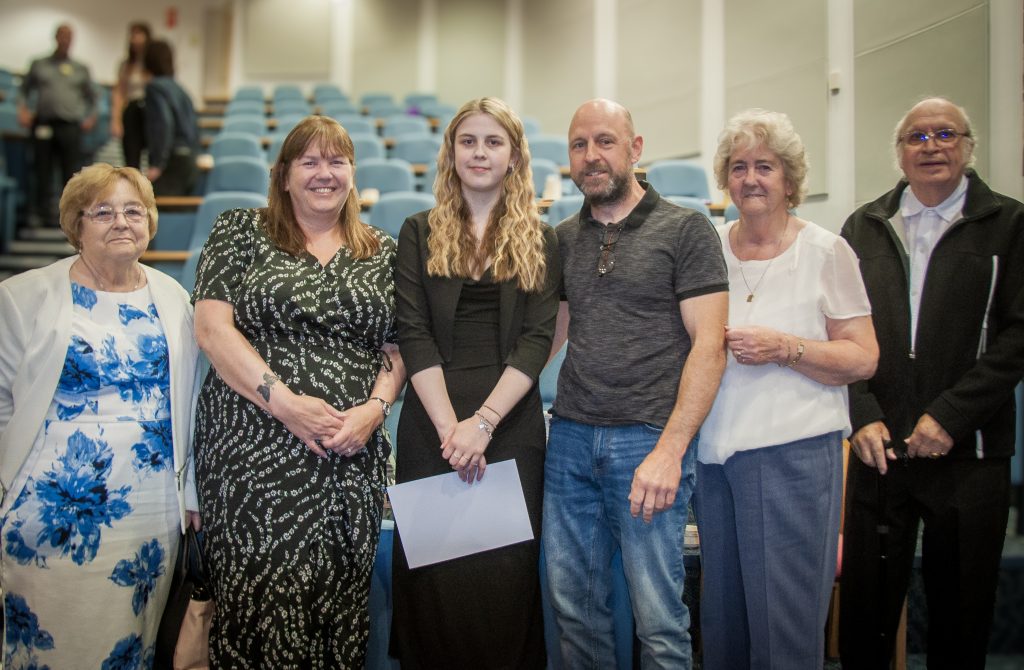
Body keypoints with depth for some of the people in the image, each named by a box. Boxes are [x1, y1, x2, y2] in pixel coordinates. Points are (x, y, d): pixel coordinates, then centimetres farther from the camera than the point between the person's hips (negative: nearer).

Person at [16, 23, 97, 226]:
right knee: (43, 170, 1)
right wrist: (22, 109, 1)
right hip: (43, 124, 1)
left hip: (70, 126, 0)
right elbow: (24, 89, 18)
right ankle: (42, 211, 9)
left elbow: (91, 97, 19)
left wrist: (91, 117, 3)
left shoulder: (80, 69, 14)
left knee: (71, 171, -6)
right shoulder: (39, 65, 14)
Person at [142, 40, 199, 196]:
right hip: (188, 163, 8)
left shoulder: (155, 87, -7)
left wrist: (157, 164, -19)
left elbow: (163, 124, -19)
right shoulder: (178, 88, 16)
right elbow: (194, 126, 18)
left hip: (172, 163, -8)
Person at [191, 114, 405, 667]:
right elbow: (212, 328, -5)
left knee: (338, 597, 6)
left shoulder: (382, 253, 13)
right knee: (258, 598, -3)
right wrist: (286, 403, -14)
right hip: (256, 448, -2)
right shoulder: (240, 232, 5)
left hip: (352, 455, 3)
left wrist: (376, 406, -9)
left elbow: (397, 346, 11)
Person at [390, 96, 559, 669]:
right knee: (435, 571, 3)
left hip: (511, 422, 0)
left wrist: (483, 421, -13)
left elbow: (537, 339, -2)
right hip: (433, 420, 0)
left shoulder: (540, 240, 8)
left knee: (505, 569, 2)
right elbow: (414, 333, -1)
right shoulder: (421, 232, 8)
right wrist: (450, 425, -12)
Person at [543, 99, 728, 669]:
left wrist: (670, 449, -16)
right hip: (570, 437, 5)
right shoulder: (563, 240, 14)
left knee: (659, 620, 2)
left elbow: (709, 346, -8)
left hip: (650, 440, -4)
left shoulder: (686, 230, -2)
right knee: (574, 606, 12)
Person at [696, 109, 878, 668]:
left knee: (785, 617, 0)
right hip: (715, 450, 4)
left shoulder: (826, 251, 0)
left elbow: (863, 359, -3)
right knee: (721, 614, 11)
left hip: (794, 450, -3)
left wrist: (785, 348, -16)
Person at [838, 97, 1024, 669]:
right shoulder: (864, 227, 10)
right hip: (879, 445, 2)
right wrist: (863, 417, -6)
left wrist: (949, 416, -13)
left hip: (968, 451, -1)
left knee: (961, 611, 9)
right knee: (865, 603, 8)